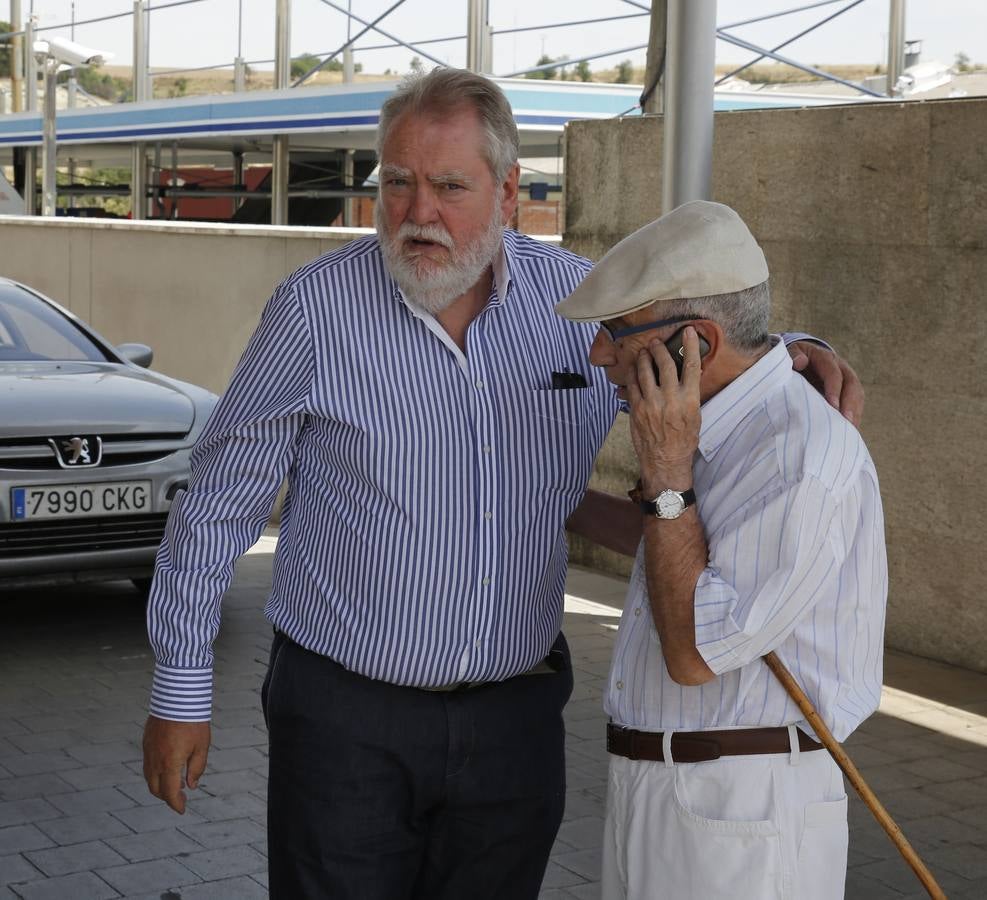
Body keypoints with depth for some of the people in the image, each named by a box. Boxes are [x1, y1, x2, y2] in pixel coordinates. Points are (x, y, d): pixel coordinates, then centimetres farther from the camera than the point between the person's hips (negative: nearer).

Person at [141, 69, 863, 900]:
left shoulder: (580, 299, -1)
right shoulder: (317, 308, -10)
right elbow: (218, 503, -4)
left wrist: (793, 356, -5)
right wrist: (181, 687, -2)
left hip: (514, 721, 3)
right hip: (345, 718, -3)